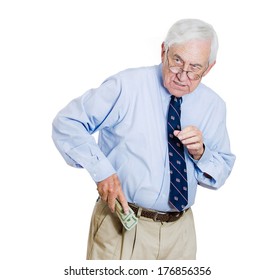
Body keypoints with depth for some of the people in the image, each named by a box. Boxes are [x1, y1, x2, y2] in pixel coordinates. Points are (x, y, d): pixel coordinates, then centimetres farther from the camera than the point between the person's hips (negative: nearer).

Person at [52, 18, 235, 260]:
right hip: (123, 222, -3)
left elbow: (220, 175, 8)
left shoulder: (214, 106, 2)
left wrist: (200, 153, -14)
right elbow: (67, 123, -9)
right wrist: (101, 170, -21)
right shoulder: (126, 85, -11)